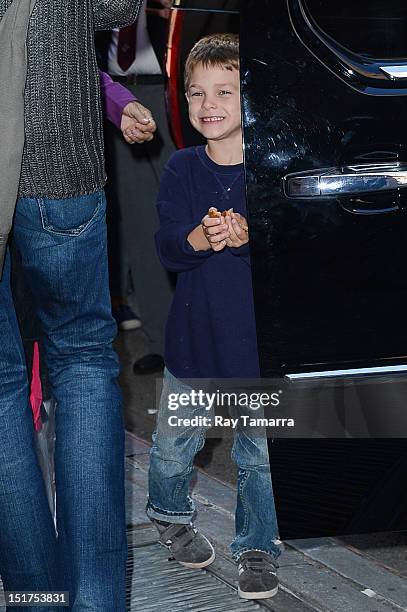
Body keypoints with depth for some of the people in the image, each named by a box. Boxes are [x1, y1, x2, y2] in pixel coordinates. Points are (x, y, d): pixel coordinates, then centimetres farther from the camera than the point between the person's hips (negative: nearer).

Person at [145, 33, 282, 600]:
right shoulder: (182, 168, -3)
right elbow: (166, 247, -10)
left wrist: (247, 236, -31)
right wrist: (200, 239, -30)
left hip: (259, 335, -1)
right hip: (194, 333, 2)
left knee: (260, 452, 9)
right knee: (173, 444, 15)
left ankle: (257, 546, 29)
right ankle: (171, 513, 44)